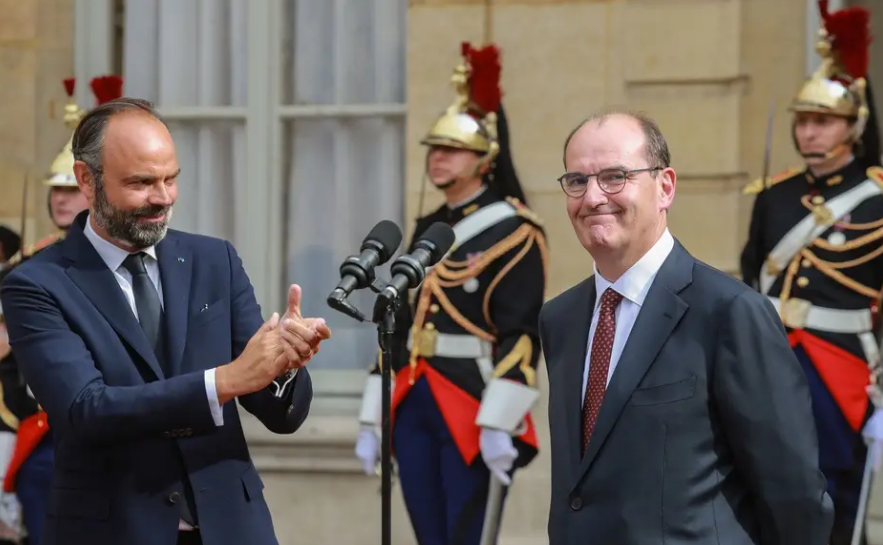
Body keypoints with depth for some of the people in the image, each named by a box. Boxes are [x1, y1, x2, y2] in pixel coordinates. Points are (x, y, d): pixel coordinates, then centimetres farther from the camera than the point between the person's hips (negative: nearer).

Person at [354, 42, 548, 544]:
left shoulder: (514, 230, -6)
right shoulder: (427, 231, 16)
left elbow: (521, 335, -14)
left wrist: (499, 423, -23)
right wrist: (373, 418, 15)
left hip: (473, 410, -7)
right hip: (414, 407, 7)